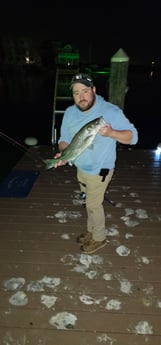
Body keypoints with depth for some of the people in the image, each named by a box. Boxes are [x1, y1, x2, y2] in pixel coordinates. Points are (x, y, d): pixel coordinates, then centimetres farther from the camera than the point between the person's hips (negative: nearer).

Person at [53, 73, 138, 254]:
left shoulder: (111, 111, -22)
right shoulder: (69, 112, -5)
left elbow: (133, 136, -18)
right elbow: (65, 138, 4)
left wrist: (111, 132, -36)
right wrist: (62, 153, -18)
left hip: (100, 170, -5)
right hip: (81, 168, 6)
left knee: (93, 205, 9)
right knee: (91, 202, 23)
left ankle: (99, 238, 34)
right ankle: (91, 230, 46)